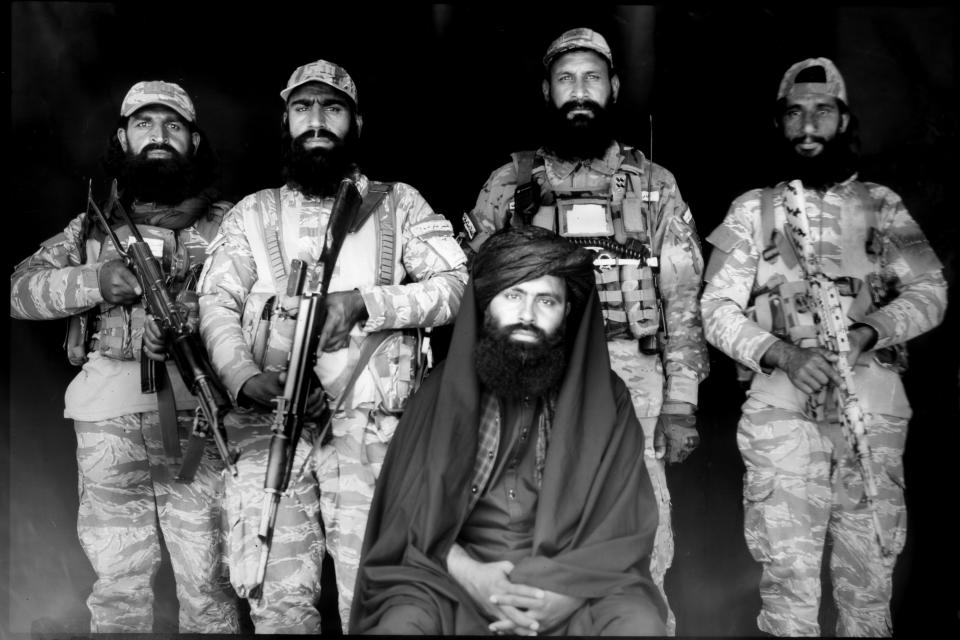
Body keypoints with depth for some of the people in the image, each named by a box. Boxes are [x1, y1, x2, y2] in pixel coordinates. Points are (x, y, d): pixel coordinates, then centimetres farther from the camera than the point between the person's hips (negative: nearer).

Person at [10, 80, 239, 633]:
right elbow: (21, 289, 10)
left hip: (197, 418, -2)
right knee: (118, 585, 9)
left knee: (208, 585, 0)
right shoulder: (92, 228, 18)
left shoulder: (227, 223, 11)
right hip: (109, 419, 2)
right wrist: (97, 280, -8)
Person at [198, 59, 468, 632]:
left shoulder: (399, 203, 13)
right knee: (279, 602, 1)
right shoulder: (253, 213, 19)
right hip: (269, 425, 2)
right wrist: (245, 377, -11)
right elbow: (216, 303, 9)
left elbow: (456, 284, 2)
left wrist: (364, 302, -13)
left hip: (371, 428, -1)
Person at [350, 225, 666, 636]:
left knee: (640, 622, -28)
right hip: (452, 576, 0)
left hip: (576, 581, 1)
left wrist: (567, 592, -17)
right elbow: (411, 507, 1)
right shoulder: (444, 388, 6)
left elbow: (625, 524, -1)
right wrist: (469, 574, -16)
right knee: (398, 622, -29)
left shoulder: (605, 399, 4)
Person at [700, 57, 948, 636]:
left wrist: (866, 333, -16)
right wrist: (783, 355, -15)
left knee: (871, 566, 7)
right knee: (788, 566, 1)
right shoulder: (754, 210, 8)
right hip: (783, 409, -1)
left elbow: (929, 292, 2)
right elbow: (718, 310, 2)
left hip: (875, 408, 1)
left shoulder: (883, 205, 11)